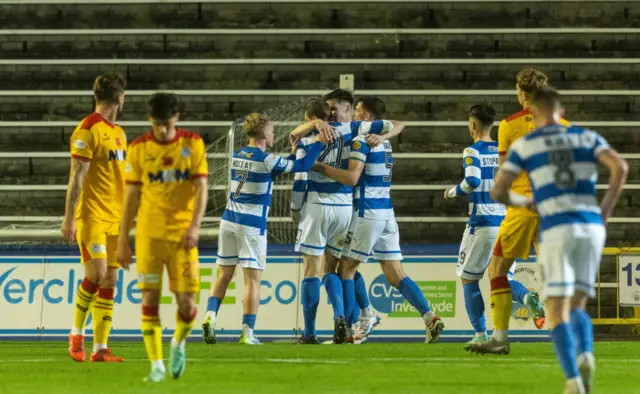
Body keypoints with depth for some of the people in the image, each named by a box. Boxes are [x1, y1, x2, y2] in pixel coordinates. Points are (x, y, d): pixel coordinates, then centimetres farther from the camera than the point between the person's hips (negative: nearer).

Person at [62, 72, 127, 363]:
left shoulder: (118, 133, 16)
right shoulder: (88, 130, -9)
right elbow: (77, 177, -13)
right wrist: (69, 218, -17)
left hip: (115, 218, 8)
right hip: (92, 216, -8)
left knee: (109, 282, 3)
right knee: (96, 273, -15)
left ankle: (100, 348, 4)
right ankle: (76, 332, 4)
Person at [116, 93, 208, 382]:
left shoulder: (193, 144, 1)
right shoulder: (139, 148, 2)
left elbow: (201, 188, -3)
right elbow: (131, 198, 6)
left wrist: (195, 225, -18)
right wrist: (123, 241, 5)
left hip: (182, 235, 0)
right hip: (149, 235, 0)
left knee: (186, 302, -2)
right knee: (150, 300, -7)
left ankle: (178, 343, 28)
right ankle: (157, 366, -1)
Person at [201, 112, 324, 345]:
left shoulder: (237, 156, 10)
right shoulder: (265, 159, -10)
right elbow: (302, 166, -8)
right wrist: (318, 142, 2)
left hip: (229, 220, 6)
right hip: (251, 225, -6)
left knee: (224, 275, 12)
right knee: (253, 279, -2)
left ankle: (210, 316, -6)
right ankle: (247, 332, -5)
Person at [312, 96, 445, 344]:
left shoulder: (361, 140, -11)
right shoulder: (385, 142, 15)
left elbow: (352, 177, -20)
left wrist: (321, 168, -13)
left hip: (367, 214, -7)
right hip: (387, 214, 7)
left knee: (346, 270, 4)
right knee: (396, 275, 5)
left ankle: (349, 330, 3)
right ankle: (430, 318, -10)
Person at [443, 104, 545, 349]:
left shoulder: (472, 152, -8)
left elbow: (472, 181, -23)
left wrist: (454, 192, -4)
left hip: (481, 224, -5)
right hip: (506, 223, 5)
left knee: (468, 279, 9)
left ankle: (480, 335, 5)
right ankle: (528, 297, -23)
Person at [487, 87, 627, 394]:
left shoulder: (524, 144, 10)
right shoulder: (587, 137, 15)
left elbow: (498, 192, 5)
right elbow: (620, 167, -3)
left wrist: (523, 202, 27)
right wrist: (606, 210, 8)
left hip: (557, 229, -3)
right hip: (591, 226, 3)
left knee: (557, 313, 0)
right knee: (576, 308, 15)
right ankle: (585, 356, -18)